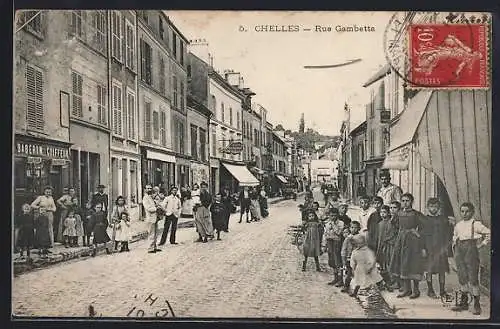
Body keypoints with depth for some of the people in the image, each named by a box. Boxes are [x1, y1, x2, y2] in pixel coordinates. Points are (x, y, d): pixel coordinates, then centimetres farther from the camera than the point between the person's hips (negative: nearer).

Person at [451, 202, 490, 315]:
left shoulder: (475, 224, -5)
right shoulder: (458, 225, 14)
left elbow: (489, 233, -6)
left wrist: (482, 244, -5)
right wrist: (454, 246, 15)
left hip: (471, 250, -6)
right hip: (459, 251, 6)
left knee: (473, 277, -7)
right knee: (462, 277, 8)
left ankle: (476, 304, 0)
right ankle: (463, 302, 16)